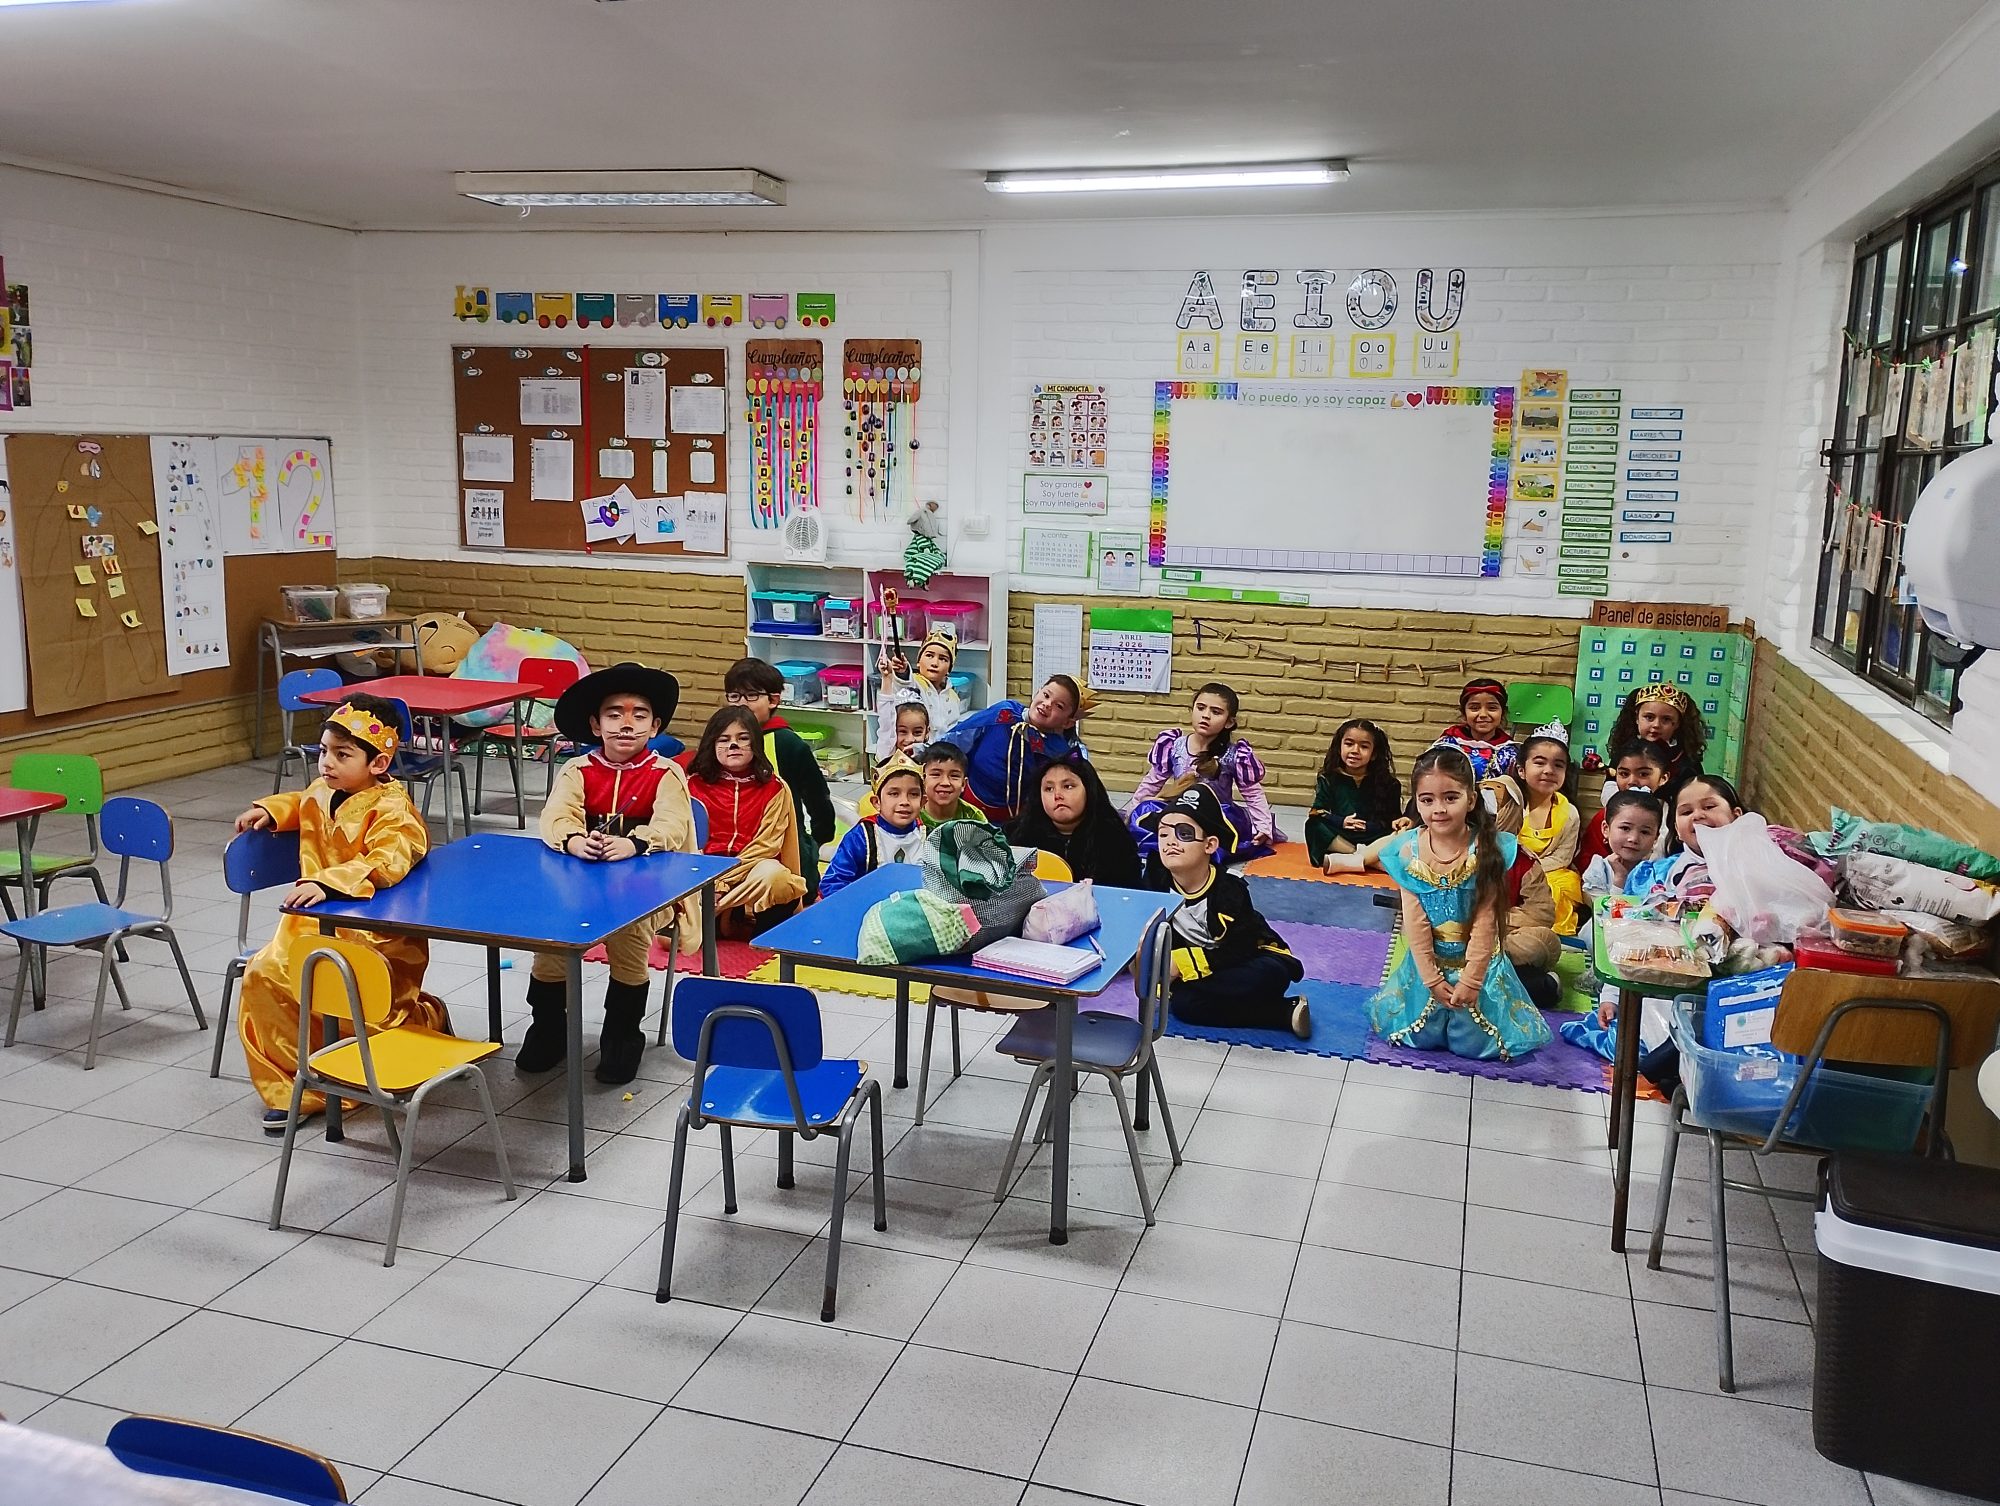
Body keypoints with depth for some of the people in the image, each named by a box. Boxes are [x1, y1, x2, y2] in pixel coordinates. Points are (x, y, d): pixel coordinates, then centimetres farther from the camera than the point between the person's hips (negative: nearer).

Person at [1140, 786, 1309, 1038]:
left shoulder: (1229, 887, -21)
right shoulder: (1156, 882, -11)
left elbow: (1239, 949, -24)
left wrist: (1183, 963, -31)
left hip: (1244, 962, -5)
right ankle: (1284, 1013, -20)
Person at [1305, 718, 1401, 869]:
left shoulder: (1386, 783, 3)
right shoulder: (1330, 779, 5)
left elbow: (1392, 821, -2)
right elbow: (1317, 813, -3)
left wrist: (1368, 826, -18)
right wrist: (1341, 822, -18)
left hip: (1372, 839, -1)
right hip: (1338, 838, 1)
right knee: (1313, 824, -25)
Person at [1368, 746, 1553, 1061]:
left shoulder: (1487, 849, -20)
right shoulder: (1408, 852, -14)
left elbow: (1485, 922, -16)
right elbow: (1415, 923, -11)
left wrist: (1471, 980, -15)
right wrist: (1432, 979, -10)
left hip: (1477, 960, -2)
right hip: (1428, 961, 2)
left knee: (1473, 1043, 3)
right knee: (1421, 1036, 5)